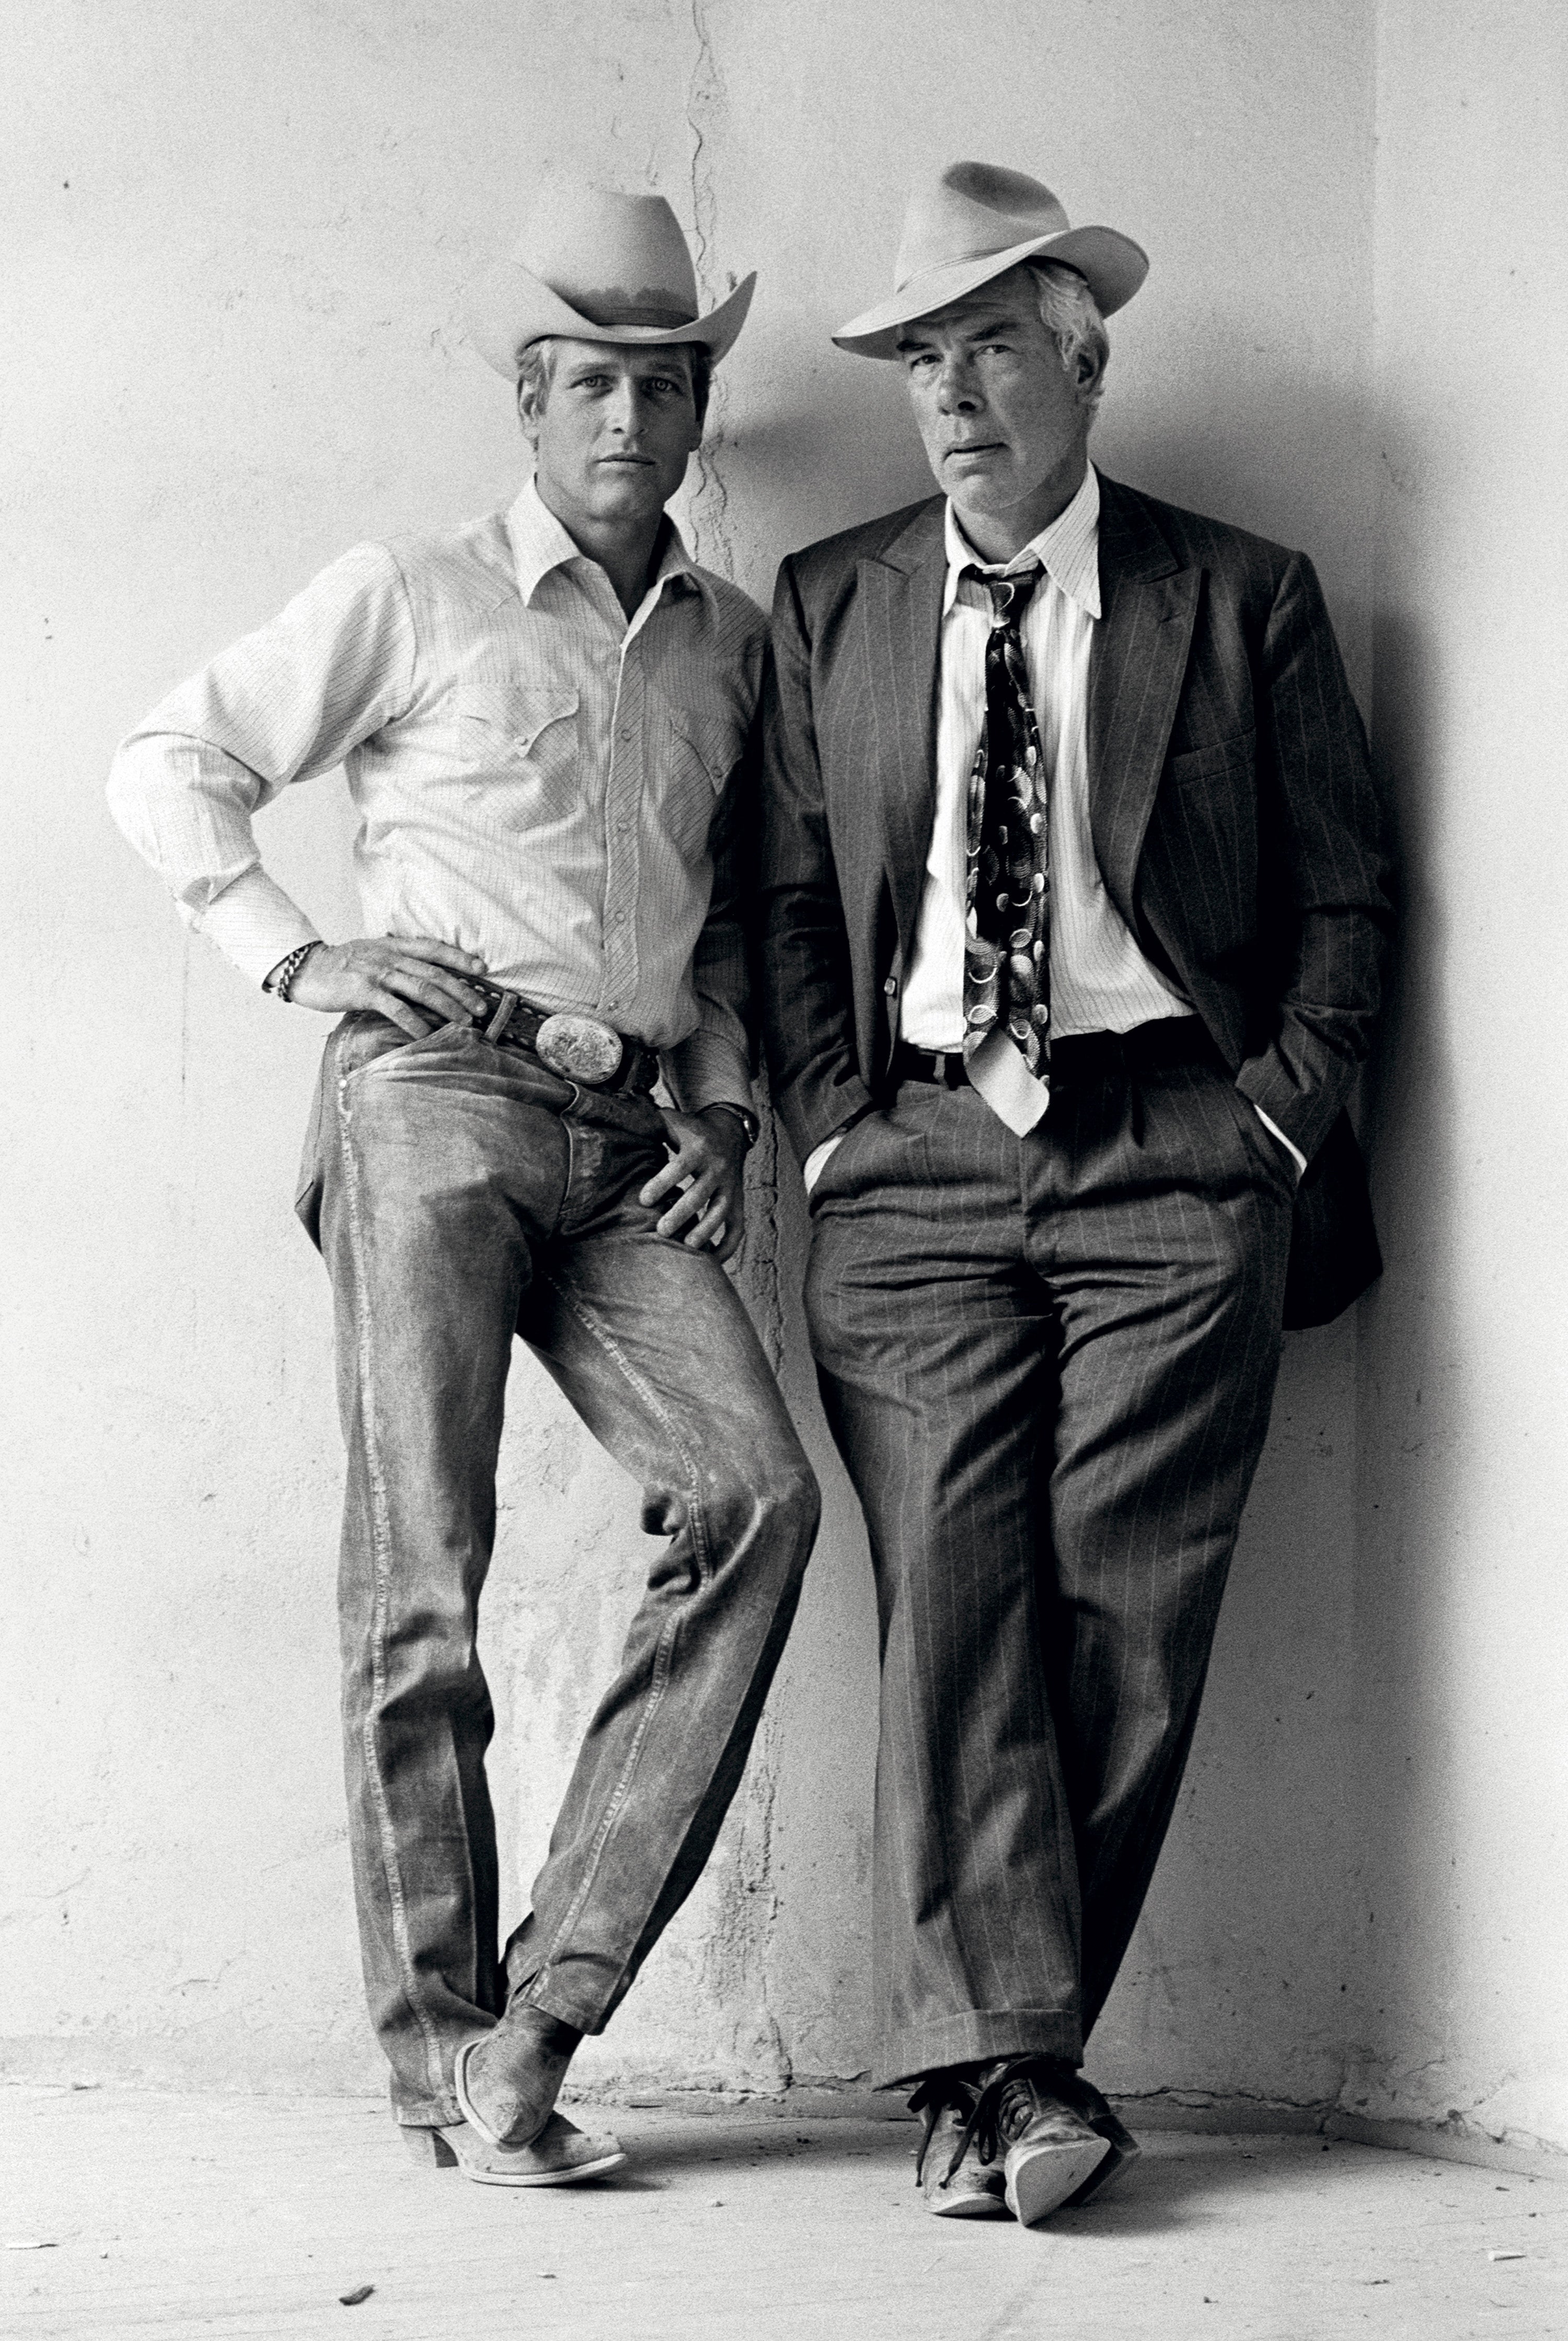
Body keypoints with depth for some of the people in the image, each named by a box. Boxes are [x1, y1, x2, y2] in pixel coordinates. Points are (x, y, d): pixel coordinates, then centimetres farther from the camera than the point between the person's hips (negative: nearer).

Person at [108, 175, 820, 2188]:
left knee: (756, 1496, -17)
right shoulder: (409, 600, 7)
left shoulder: (733, 643, 19)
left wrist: (723, 1101, 14)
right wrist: (302, 957, -1)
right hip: (435, 1097, -4)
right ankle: (444, 2050, 2)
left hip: (625, 1141, 4)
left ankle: (550, 2000, -12)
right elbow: (169, 767, 10)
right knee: (422, 1570, -8)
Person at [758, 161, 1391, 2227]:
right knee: (950, 1595, -11)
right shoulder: (828, 606, 14)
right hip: (917, 1164, 1)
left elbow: (1347, 887, 10)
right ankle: (1001, 2060, -12)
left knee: (1126, 1618, -5)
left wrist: (1279, 1111, 0)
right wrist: (833, 1119, 2)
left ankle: (996, 2061, 4)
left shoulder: (1243, 598, 8)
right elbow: (791, 898, 14)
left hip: (1177, 1162, -1)